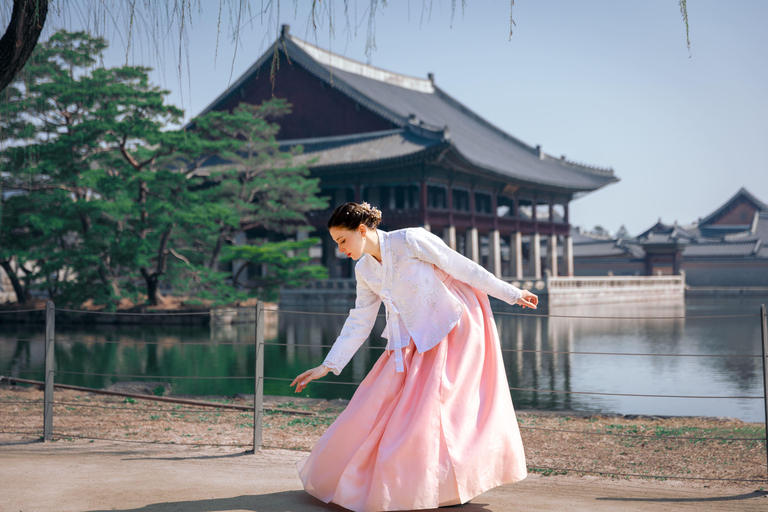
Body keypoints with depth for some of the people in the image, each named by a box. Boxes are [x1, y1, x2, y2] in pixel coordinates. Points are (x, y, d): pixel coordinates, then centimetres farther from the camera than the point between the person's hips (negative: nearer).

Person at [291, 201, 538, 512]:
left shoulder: (410, 240, -17)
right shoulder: (365, 271, 3)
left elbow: (463, 268, -12)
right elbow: (359, 322, 9)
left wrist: (512, 294, -5)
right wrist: (327, 366, 8)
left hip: (453, 329, -7)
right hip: (415, 341, 7)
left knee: (437, 402, -11)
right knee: (382, 401, 1)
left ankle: (457, 486, 6)